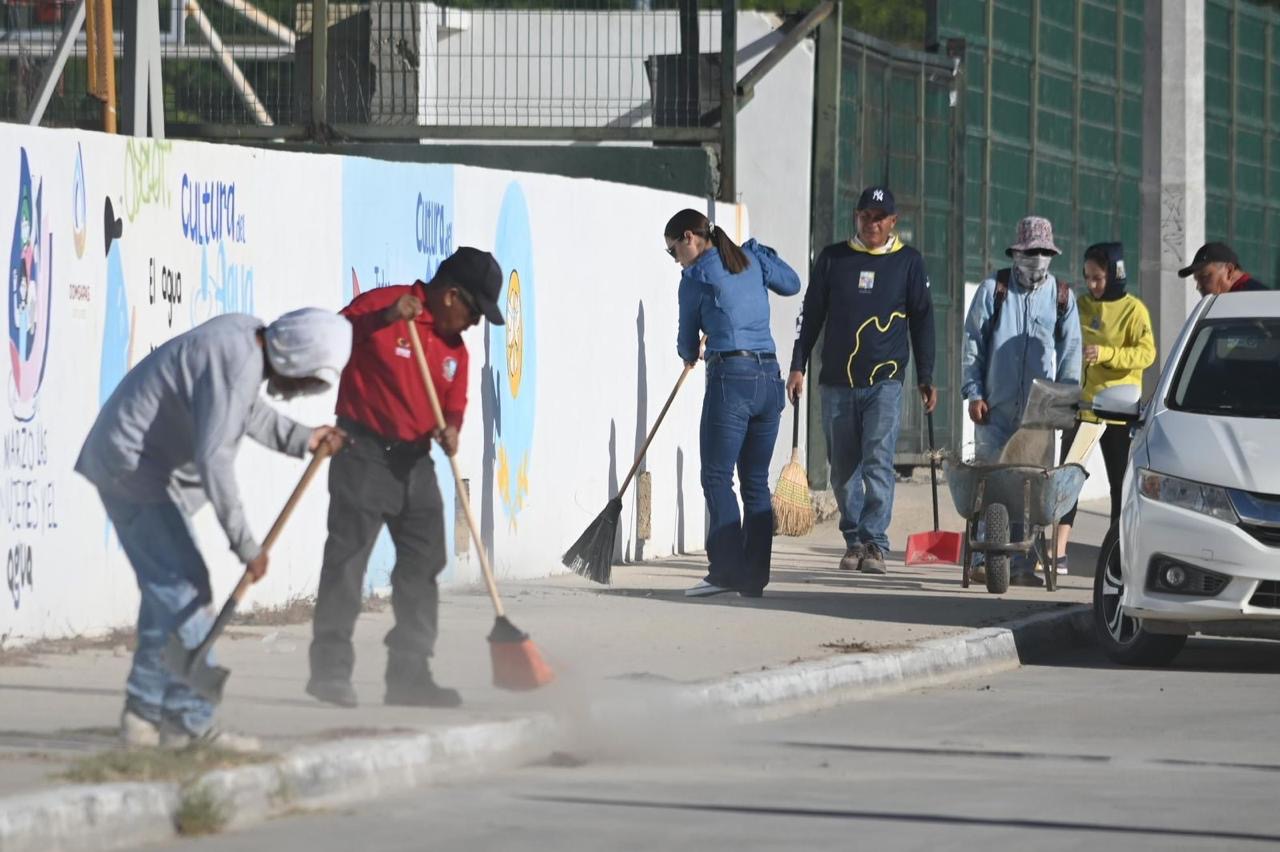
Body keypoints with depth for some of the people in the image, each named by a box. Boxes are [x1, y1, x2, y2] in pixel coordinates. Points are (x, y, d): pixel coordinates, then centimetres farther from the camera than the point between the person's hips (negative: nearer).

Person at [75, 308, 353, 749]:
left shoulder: (246, 336, 6)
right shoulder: (237, 363, -25)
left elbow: (247, 412, 24)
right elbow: (214, 458, -29)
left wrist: (303, 438, 10)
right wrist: (246, 545, -24)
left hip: (139, 467, 11)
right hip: (134, 468, -11)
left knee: (168, 588, 13)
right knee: (184, 587, -12)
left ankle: (144, 714, 16)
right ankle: (192, 721, -12)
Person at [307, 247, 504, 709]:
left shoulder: (454, 345, 11)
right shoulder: (380, 306, -10)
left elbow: (453, 405, 14)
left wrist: (450, 429, -10)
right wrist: (383, 319, -29)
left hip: (415, 460, 7)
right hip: (364, 453, -7)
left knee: (423, 566, 6)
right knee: (347, 561, -7)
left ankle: (409, 674, 13)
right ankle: (330, 668, -3)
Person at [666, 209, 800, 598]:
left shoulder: (697, 276, -2)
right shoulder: (752, 259, 12)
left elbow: (688, 337, 11)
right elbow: (791, 283, 30)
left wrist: (690, 355, 33)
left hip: (731, 378, -7)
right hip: (769, 376, 7)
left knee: (717, 478, -4)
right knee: (756, 481, 9)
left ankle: (728, 569, -14)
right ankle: (755, 575, 6)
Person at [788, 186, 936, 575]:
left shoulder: (908, 262, 7)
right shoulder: (833, 259, 10)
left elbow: (922, 321, 10)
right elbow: (812, 314, 13)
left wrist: (925, 377, 6)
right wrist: (798, 366, 6)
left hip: (884, 382, -3)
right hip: (837, 382, 3)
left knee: (878, 463, -13)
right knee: (843, 469, 5)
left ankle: (875, 543, -14)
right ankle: (854, 541, 14)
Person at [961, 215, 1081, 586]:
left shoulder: (1062, 297, 9)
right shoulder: (993, 289, 5)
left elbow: (1070, 352, 11)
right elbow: (972, 343, 6)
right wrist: (973, 393, -2)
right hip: (996, 407, -1)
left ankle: (1022, 564, 1)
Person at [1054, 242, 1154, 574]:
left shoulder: (1133, 310, -6)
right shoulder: (1081, 306, 10)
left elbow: (1146, 353, -16)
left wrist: (1107, 354, -27)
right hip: (1080, 406, 4)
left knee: (1120, 483, 4)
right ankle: (1058, 554, -5)